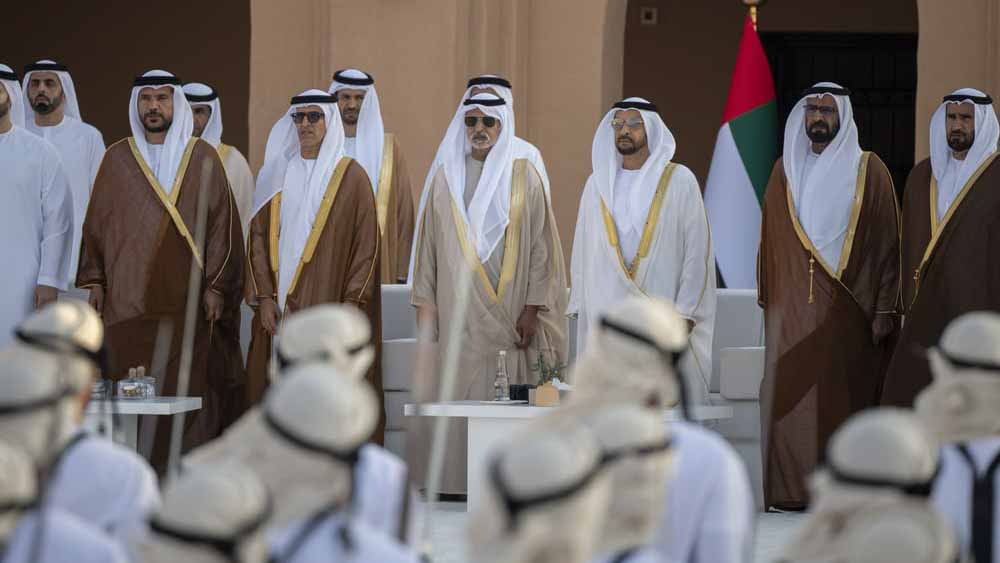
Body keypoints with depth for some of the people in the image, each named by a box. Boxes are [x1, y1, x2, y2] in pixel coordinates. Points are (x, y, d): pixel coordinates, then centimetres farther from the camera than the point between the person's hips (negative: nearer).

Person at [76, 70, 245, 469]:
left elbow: (221, 222, 3)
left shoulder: (203, 159, 5)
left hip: (185, 295, -1)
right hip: (127, 296, 1)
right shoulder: (117, 159, 11)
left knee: (185, 382, -5)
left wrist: (216, 285, -4)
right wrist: (94, 280, 4)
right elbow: (96, 221, 12)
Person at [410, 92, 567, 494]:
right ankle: (455, 478, -1)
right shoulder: (446, 177, 9)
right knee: (459, 390, -4)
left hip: (508, 310, -1)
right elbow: (429, 243, 10)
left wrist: (532, 308, -5)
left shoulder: (523, 176, 4)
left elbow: (541, 244, 2)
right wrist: (425, 305, 4)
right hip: (457, 307, 1)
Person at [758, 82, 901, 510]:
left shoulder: (868, 170, 4)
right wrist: (767, 300, 8)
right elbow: (769, 239, 15)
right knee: (791, 397, -3)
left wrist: (884, 308, -6)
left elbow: (887, 241, 0)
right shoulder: (786, 170, 13)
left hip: (848, 309, -3)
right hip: (794, 310, 3)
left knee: (843, 396, -4)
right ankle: (792, 489, 0)